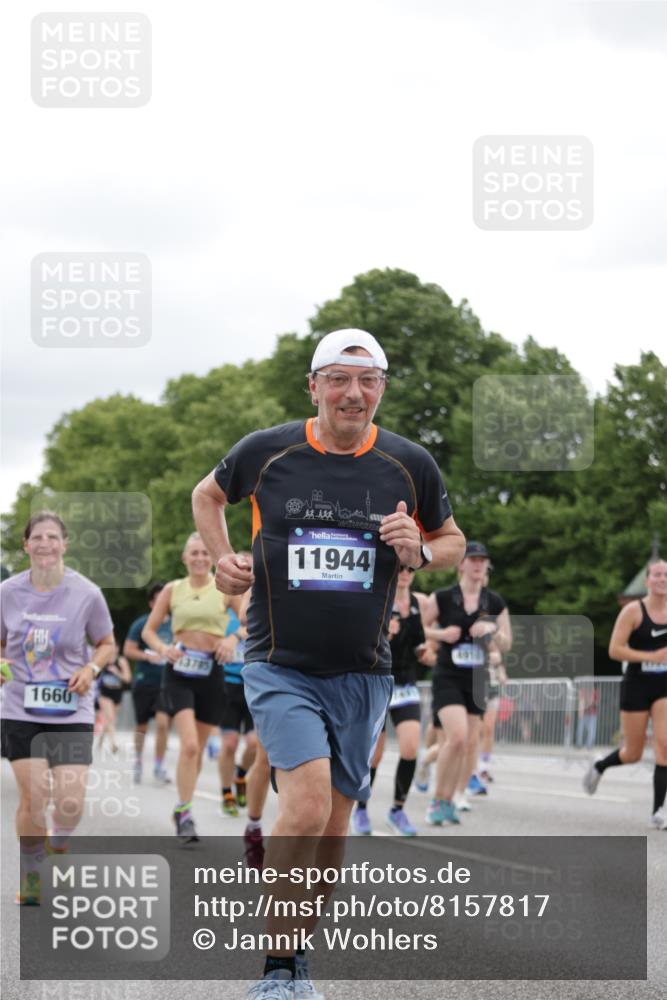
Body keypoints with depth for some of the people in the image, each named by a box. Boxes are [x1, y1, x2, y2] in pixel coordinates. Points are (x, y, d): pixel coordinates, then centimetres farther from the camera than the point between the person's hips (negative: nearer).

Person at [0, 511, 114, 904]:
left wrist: (91, 668, -11)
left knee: (71, 802, -9)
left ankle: (59, 848, 25)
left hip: (72, 713, 0)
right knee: (33, 799, -6)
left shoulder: (86, 594, -6)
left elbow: (107, 644, 8)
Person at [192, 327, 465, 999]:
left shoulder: (411, 465, 1)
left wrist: (420, 552, -5)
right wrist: (223, 559, 3)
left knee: (332, 827, 8)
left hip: (361, 673, 3)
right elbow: (207, 495, 18)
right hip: (280, 667, -3)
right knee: (306, 806, -21)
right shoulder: (266, 452, -3)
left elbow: (452, 541, 16)